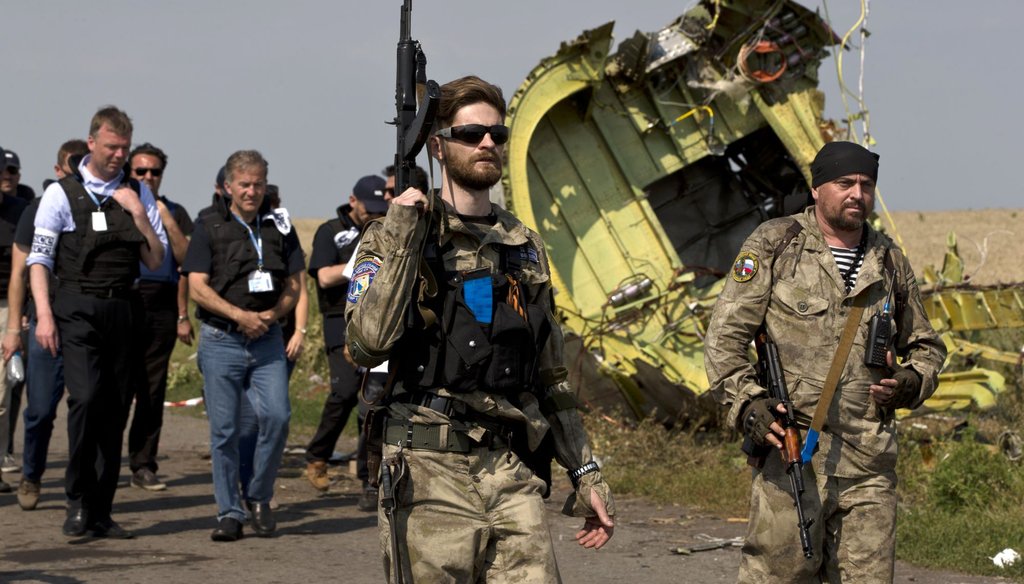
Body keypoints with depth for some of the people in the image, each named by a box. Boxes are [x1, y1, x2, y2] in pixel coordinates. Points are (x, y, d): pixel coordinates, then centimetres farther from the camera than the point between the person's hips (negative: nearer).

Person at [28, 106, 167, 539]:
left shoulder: (138, 194, 12)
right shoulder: (62, 193, 2)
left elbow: (156, 261, 9)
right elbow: (39, 259, -1)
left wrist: (139, 215, -4)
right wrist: (44, 315, -11)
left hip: (124, 311, 4)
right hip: (78, 308, -4)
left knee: (116, 410, 4)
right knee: (86, 397, -20)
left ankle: (100, 512, 11)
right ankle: (78, 500, -7)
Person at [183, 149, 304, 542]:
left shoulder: (279, 227, 11)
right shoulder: (209, 227, 3)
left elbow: (293, 286, 11)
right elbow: (198, 288, -4)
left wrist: (271, 315, -8)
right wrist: (240, 315, -14)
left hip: (267, 340, 2)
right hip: (221, 340, -2)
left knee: (277, 416, -13)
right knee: (224, 428, -1)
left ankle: (259, 498, 7)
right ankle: (229, 512, 8)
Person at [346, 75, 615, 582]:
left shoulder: (525, 248, 16)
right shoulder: (394, 238, 0)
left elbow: (550, 378, 20)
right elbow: (367, 345, -17)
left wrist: (585, 473, 16)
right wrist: (401, 238, -16)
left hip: (512, 472, 4)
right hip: (430, 474, -4)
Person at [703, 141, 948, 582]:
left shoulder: (890, 261, 15)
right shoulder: (774, 245, 2)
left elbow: (926, 346, 26)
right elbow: (725, 335, 0)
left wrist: (911, 381, 3)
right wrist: (748, 403, -14)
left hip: (869, 462, 4)